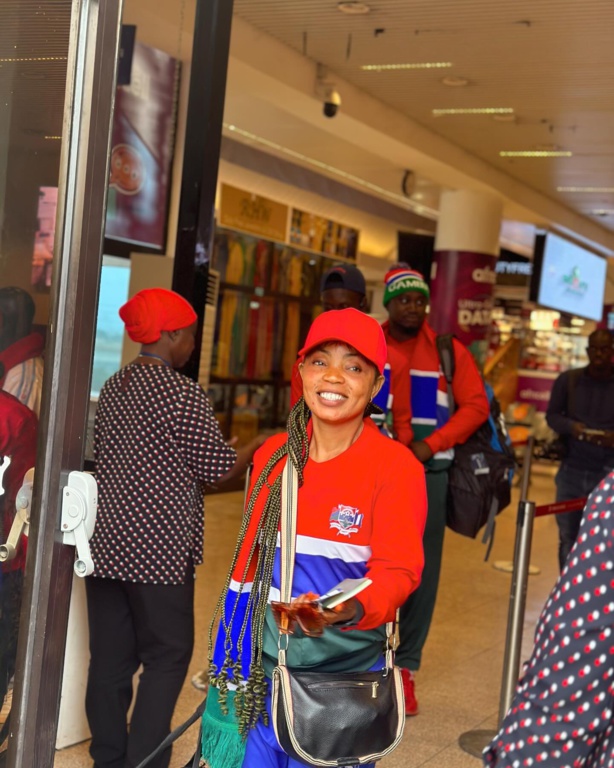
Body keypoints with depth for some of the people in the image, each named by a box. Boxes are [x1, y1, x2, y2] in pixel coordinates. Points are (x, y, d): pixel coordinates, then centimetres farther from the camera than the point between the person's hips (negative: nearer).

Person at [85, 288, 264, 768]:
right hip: (158, 548, -7)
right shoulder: (184, 394, -13)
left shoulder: (114, 387, 10)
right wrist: (261, 443, 7)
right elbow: (216, 469, -9)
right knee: (167, 654, 5)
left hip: (106, 541, 7)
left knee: (111, 655, 11)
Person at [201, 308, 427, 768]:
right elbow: (250, 560, 10)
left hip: (344, 675, -4)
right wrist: (231, 662, 11)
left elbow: (398, 569, -14)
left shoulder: (396, 466, -11)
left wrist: (353, 608, -35)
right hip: (261, 666, 4)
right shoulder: (273, 455, 4)